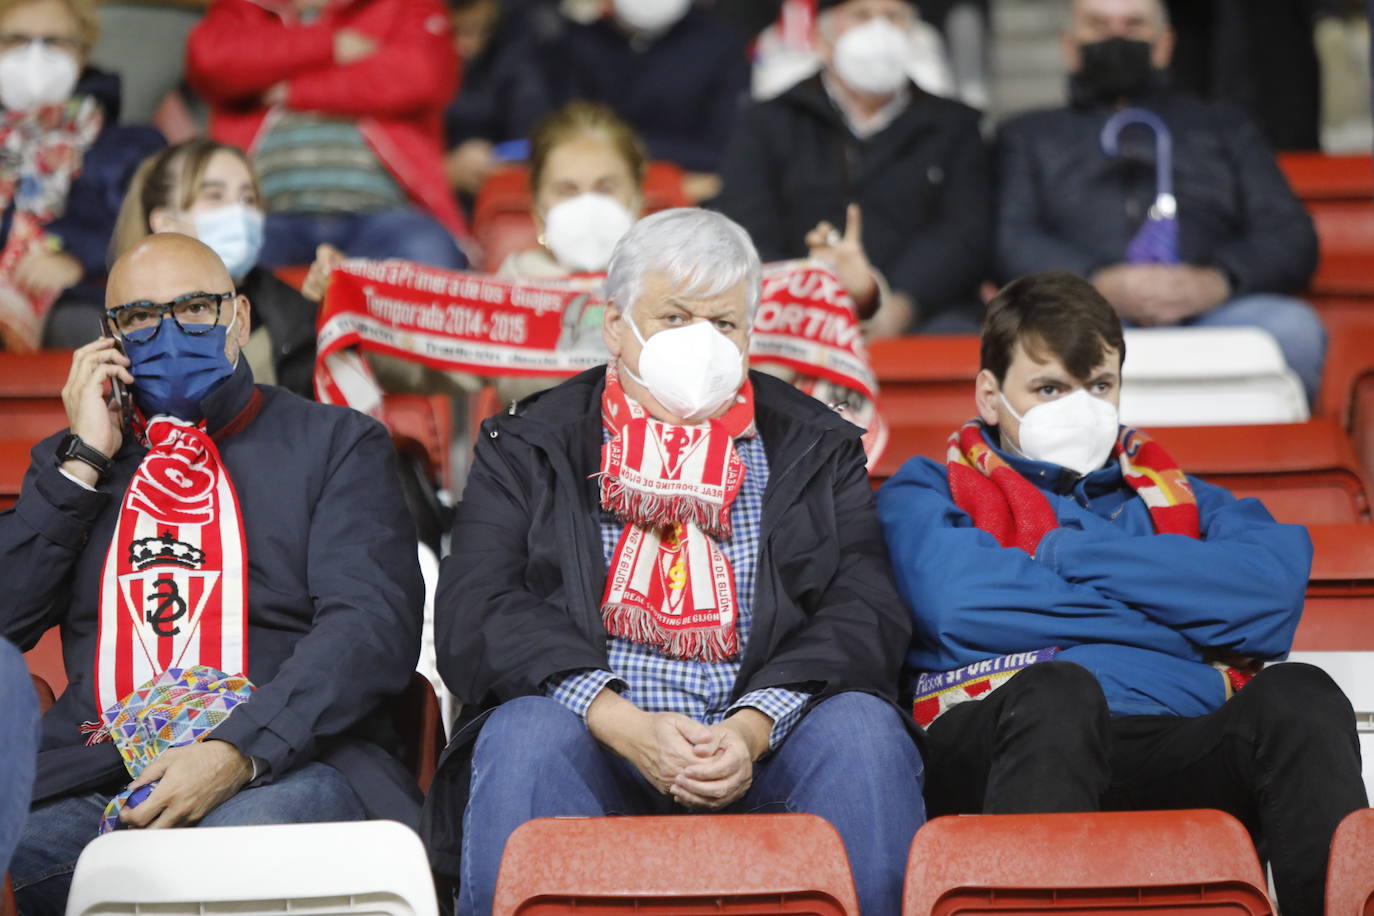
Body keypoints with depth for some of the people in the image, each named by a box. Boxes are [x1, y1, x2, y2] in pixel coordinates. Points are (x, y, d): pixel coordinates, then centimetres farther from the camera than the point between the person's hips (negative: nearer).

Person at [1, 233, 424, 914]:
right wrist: (84, 461, 6)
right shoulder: (72, 463, 25)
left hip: (284, 768, -2)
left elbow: (373, 623, -3)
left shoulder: (337, 443, 13)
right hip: (90, 778, 2)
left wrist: (241, 750, -18)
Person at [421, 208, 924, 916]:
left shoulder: (818, 451, 17)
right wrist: (623, 724, -17)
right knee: (524, 736, -32)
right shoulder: (526, 448, 13)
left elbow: (863, 615, 3)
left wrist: (752, 729, -16)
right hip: (595, 736, -1)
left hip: (765, 742, 1)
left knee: (863, 730, -29)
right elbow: (477, 616, -1)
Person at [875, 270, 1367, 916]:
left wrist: (1070, 553, 5)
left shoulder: (1172, 493, 32)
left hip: (1179, 755, 3)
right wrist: (1171, 618, 7)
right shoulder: (930, 493, 23)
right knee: (1057, 688, -36)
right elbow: (960, 605, -4)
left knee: (1299, 694, -27)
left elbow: (1274, 594, 7)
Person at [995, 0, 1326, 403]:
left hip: (1208, 314, 2)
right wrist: (1099, 283, -12)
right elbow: (1008, 240, 10)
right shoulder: (1027, 136, 29)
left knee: (1292, 326, -33)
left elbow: (1291, 235, 17)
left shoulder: (1225, 129, 32)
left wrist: (1217, 279, -7)